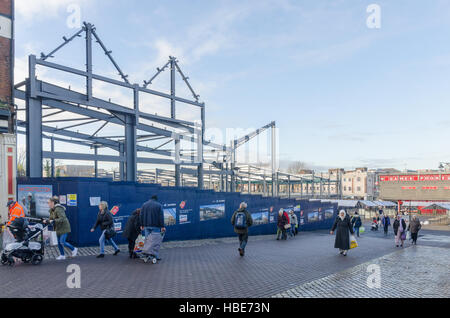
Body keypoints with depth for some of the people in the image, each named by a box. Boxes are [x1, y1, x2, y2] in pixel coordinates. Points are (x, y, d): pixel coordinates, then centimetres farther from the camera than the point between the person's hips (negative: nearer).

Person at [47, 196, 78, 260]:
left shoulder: (58, 209, -21)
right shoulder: (52, 210, 9)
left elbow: (62, 218, -30)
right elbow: (51, 218, 15)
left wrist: (54, 221, -37)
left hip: (64, 228, -9)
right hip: (58, 228, 9)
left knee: (62, 242, -11)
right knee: (59, 242, 9)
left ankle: (74, 249, 6)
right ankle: (62, 255, 18)